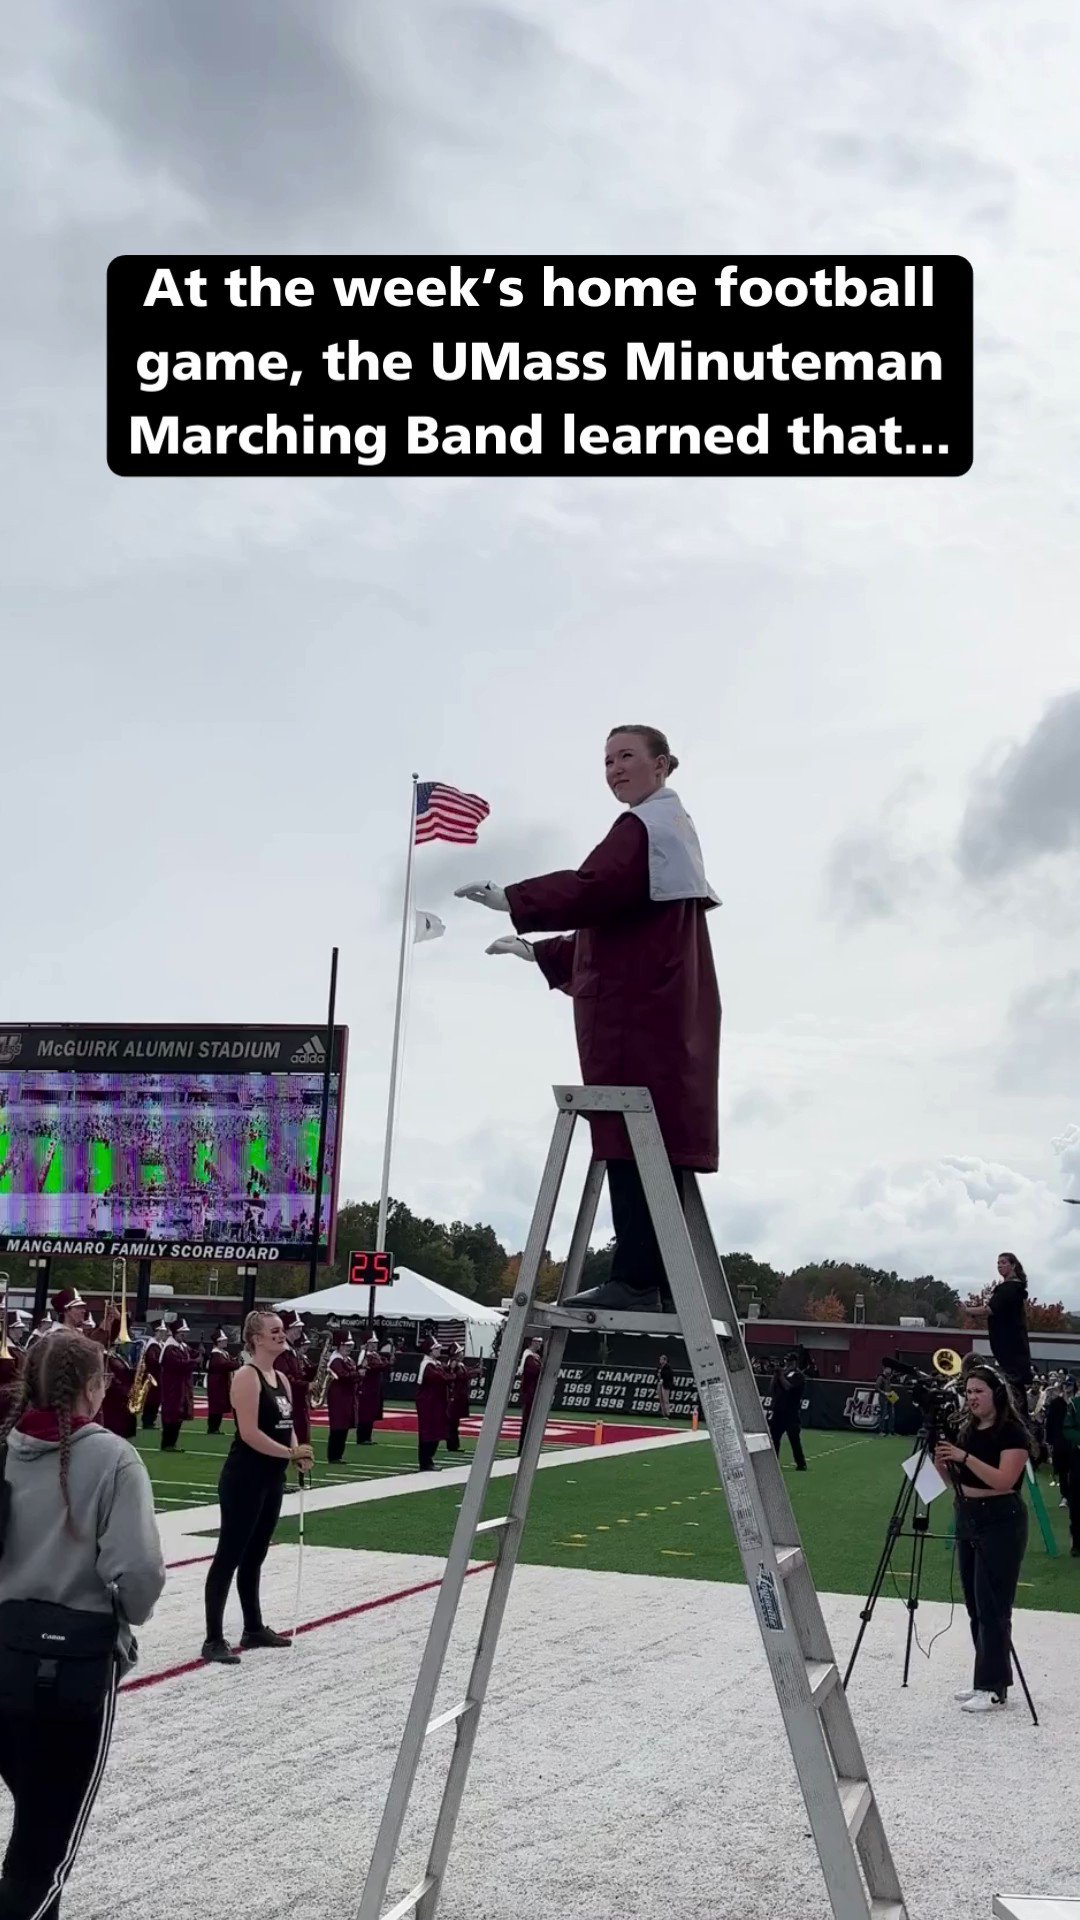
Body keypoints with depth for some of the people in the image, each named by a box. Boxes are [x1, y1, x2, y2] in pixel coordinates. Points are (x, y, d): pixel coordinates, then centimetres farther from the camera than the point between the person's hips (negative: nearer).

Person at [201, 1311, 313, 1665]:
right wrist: (290, 1453, -21)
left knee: (254, 1556, 18)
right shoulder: (247, 1376, -14)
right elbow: (249, 1433, -21)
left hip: (272, 1480, 9)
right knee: (229, 1557, -6)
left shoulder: (281, 1378, 13)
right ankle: (213, 1640, -4)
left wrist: (298, 1455, -4)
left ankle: (254, 1629, 28)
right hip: (244, 1479, -9)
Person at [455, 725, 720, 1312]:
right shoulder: (674, 829, 28)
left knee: (632, 1136, -14)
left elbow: (595, 890, -23)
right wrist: (540, 952, 34)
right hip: (667, 1011, 10)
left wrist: (513, 900, -17)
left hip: (638, 1012, -10)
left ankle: (636, 1279, -18)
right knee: (659, 1140, 7)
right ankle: (666, 1282, 7)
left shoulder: (645, 826, -5)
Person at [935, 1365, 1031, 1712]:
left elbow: (1004, 1480, -22)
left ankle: (994, 1687, 0)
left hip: (1000, 1522, -8)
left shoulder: (1013, 1432, -11)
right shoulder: (965, 1429, 10)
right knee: (975, 1606, 11)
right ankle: (986, 1679, 19)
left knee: (992, 1607, -6)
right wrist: (941, 1459, -7)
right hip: (966, 1518, 8)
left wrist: (964, 1456, -29)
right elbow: (954, 1478, 13)